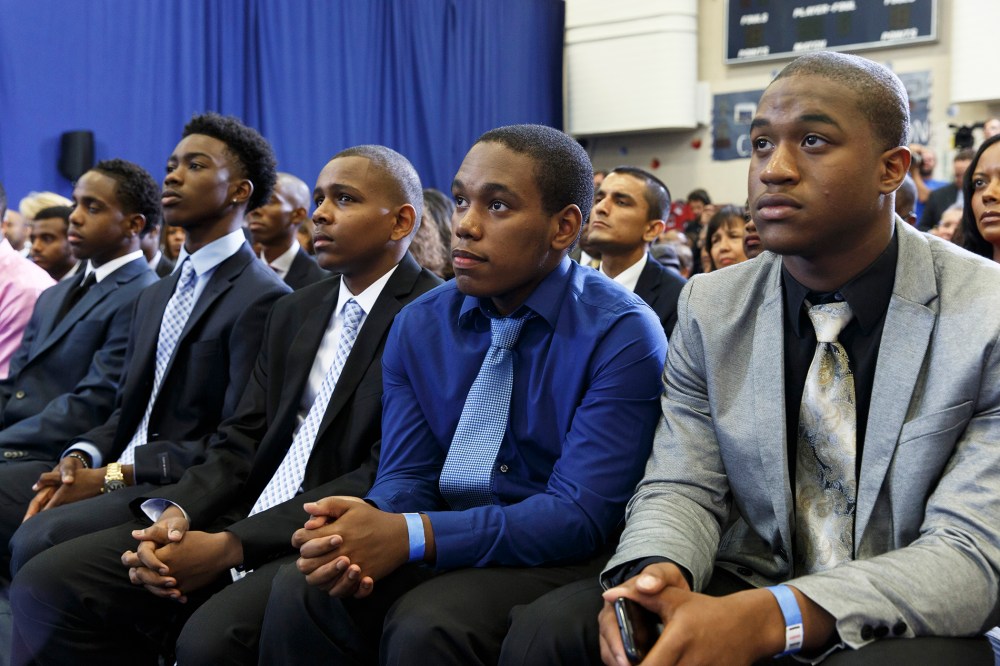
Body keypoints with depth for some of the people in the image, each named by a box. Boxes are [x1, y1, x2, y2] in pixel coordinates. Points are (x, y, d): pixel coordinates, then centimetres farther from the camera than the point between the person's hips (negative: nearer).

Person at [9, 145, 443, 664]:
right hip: (248, 517, 7)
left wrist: (230, 544, -19)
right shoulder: (294, 312, 18)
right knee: (46, 583, -7)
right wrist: (178, 514, -10)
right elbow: (242, 441, 12)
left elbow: (388, 478, -15)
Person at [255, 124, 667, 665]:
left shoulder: (622, 335, -12)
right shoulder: (418, 326, 4)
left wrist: (414, 536, -28)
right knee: (300, 595, -23)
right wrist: (368, 524, -24)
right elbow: (406, 475, 2)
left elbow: (580, 515, -18)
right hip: (439, 547, 4)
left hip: (558, 558, -4)